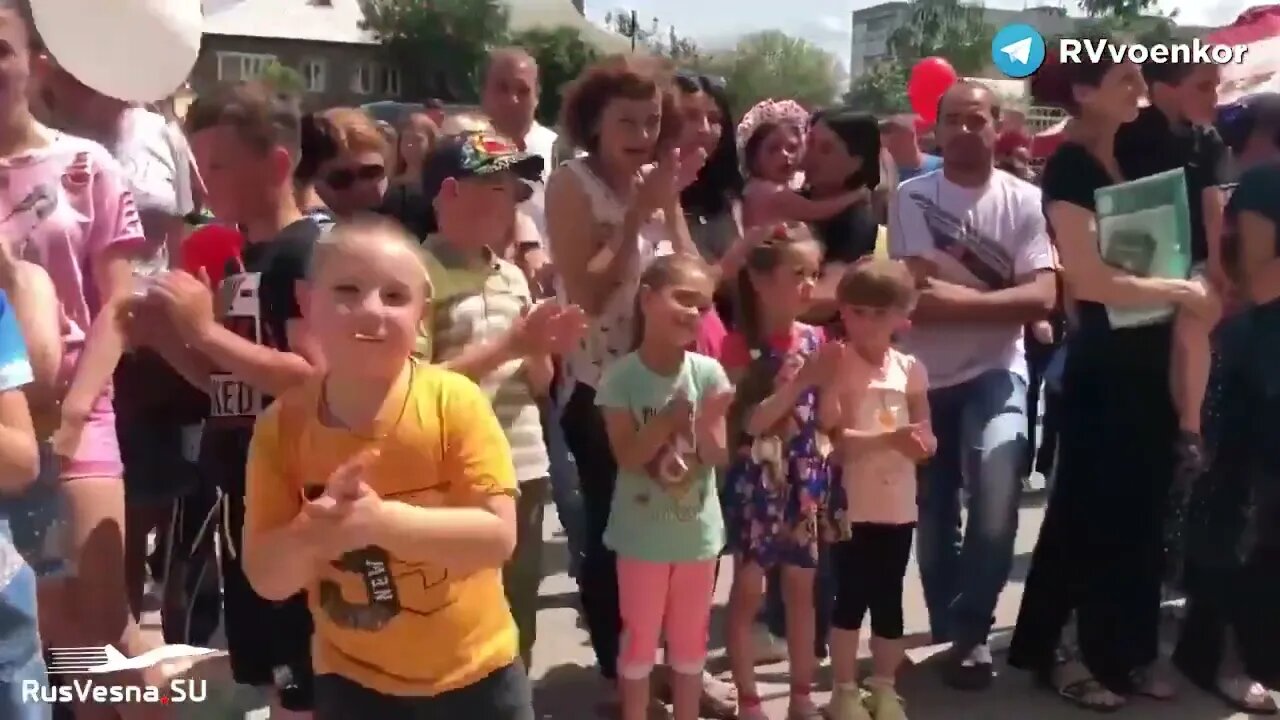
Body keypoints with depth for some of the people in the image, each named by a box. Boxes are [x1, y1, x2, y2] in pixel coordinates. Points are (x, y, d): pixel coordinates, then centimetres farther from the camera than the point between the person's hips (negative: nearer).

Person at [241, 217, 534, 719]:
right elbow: (266, 577, -8)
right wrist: (312, 533, -29)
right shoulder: (281, 426, -10)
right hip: (352, 678, 2)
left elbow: (497, 537, -22)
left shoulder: (454, 401, -18)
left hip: (473, 671, -1)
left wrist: (381, 520, -34)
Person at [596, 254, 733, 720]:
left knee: (691, 638, 17)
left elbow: (719, 457, -9)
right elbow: (627, 456, -15)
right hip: (642, 532, -2)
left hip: (698, 529, 3)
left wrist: (707, 423, -29)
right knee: (640, 638, 11)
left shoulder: (708, 372, -8)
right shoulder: (622, 376, -13)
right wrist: (670, 418, -27)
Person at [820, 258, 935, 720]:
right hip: (851, 503, -4)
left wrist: (920, 442, -17)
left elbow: (926, 438, 7)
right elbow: (832, 437, -17)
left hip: (897, 503, 4)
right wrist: (890, 438, -26)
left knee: (889, 599, 13)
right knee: (850, 598, 3)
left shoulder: (910, 370, 3)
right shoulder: (836, 368, -9)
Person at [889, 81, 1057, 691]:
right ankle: (951, 631, 31)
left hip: (994, 373, -1)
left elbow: (1043, 297, -12)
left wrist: (959, 300, -19)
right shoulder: (912, 198, -2)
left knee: (995, 508, -19)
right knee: (933, 517, 9)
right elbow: (919, 295, -12)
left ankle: (968, 631, 4)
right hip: (925, 377, 1)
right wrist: (1005, 303, -11)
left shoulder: (1024, 201, -2)